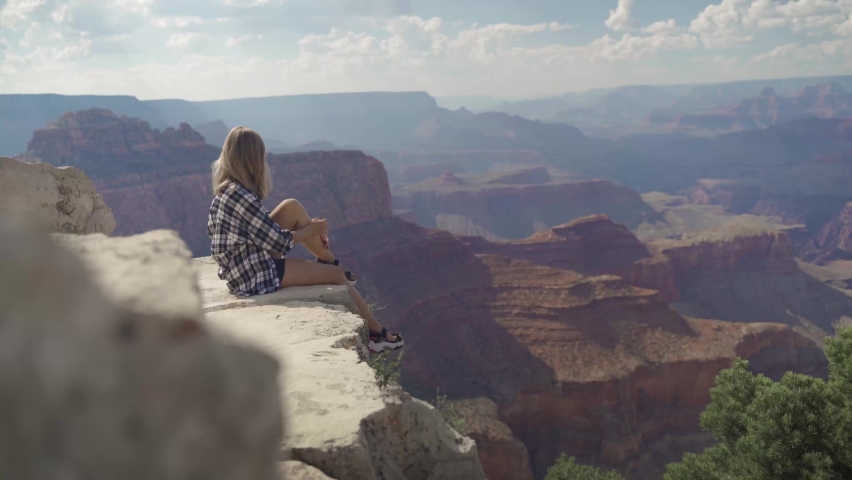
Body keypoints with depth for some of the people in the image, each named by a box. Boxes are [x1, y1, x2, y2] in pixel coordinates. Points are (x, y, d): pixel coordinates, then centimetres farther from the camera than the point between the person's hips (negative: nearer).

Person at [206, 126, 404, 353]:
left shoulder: (227, 188, -1)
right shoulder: (242, 197, -29)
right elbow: (280, 243, -22)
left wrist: (309, 226, 4)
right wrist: (312, 229, -4)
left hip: (243, 265, 8)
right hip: (256, 276, -8)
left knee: (292, 207, 4)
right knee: (335, 275, 2)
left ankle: (330, 260, 20)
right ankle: (377, 333, 15)